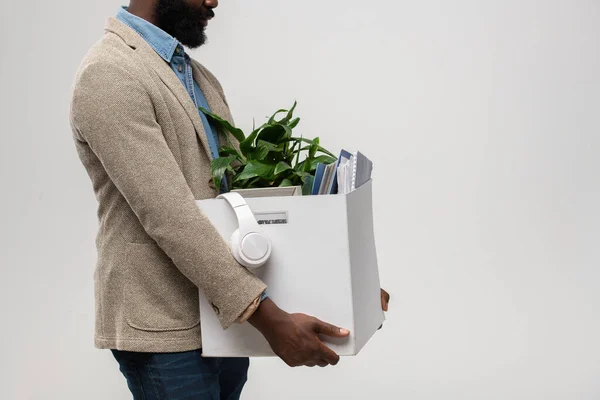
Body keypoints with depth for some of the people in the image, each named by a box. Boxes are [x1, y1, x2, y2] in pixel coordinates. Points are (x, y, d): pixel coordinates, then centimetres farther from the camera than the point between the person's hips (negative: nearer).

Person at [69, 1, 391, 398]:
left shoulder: (199, 76, 12)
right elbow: (171, 217, -24)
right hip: (163, 324, -8)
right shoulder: (108, 75, -17)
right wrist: (270, 318, -27)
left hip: (224, 313, 8)